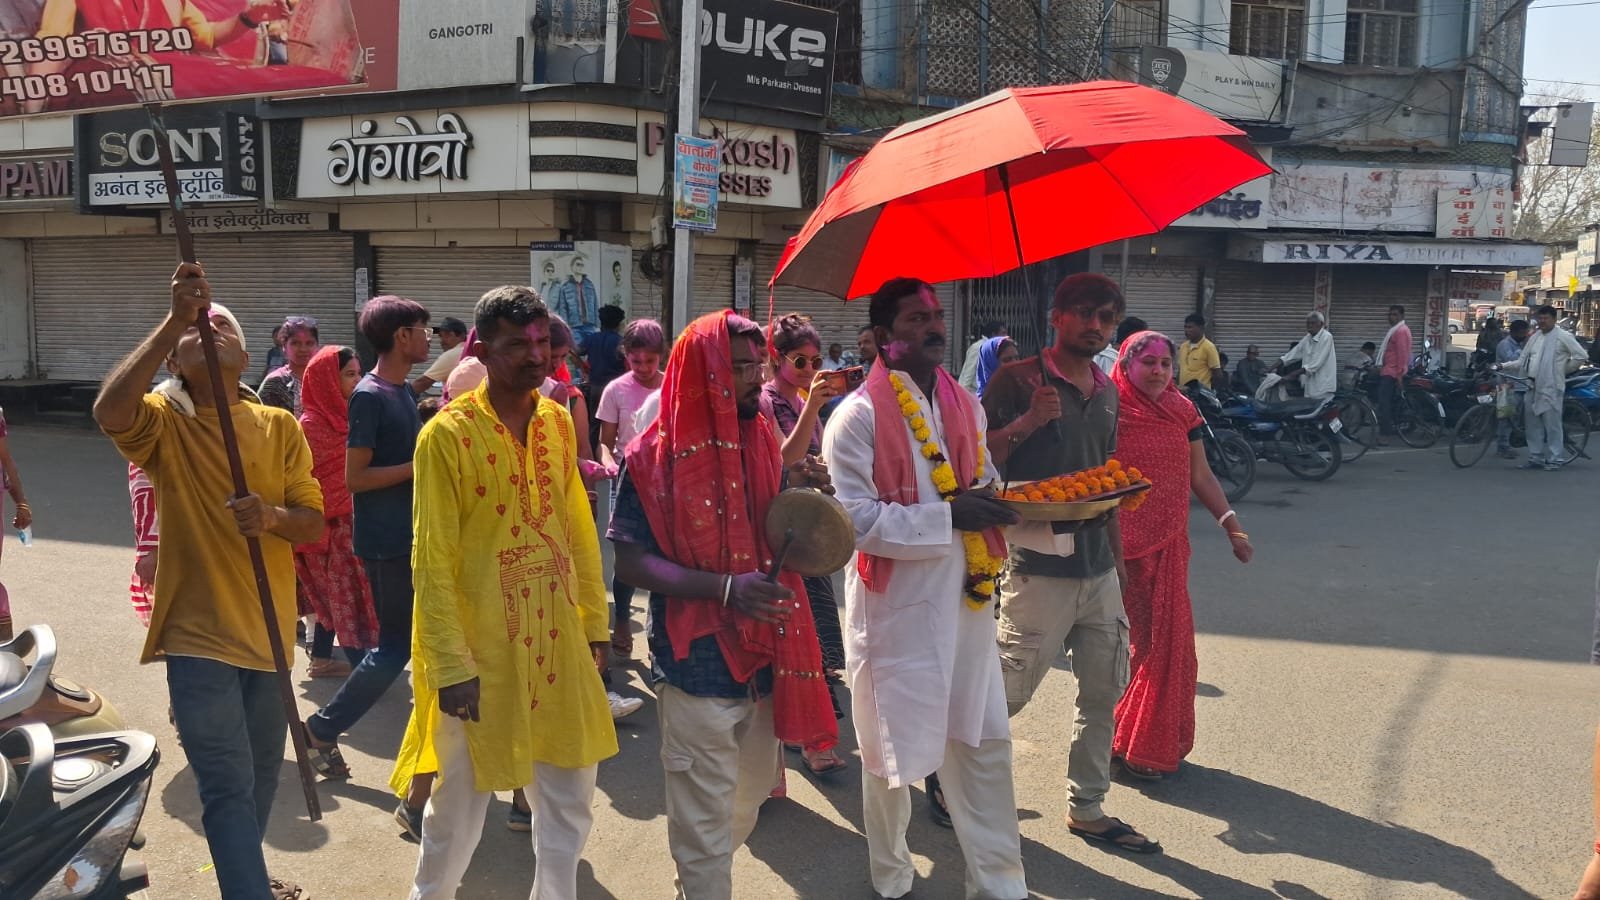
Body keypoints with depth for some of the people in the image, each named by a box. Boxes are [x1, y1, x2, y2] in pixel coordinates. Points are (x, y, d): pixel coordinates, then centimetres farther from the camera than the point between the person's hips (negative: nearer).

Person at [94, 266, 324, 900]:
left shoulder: (280, 427, 2)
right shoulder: (164, 423, -7)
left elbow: (314, 522, 0)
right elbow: (110, 411, -31)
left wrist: (272, 516, -23)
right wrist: (175, 318, -31)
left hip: (268, 629, 5)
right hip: (199, 635, -4)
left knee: (262, 775, 21)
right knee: (228, 788, -5)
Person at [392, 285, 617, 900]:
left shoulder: (559, 423, 3)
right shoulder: (447, 435, -13)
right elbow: (432, 560, -13)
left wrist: (594, 620, 10)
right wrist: (451, 664, -14)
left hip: (558, 641, 5)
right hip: (481, 650, -5)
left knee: (570, 797, 15)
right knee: (462, 799, 12)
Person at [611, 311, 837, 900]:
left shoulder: (763, 441, 3)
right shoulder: (656, 456, -14)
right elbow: (630, 562, -16)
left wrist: (798, 499, -11)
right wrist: (725, 588, -27)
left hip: (764, 654, 6)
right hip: (697, 663, -6)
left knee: (748, 802, 23)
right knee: (705, 822, 8)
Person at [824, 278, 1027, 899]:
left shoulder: (965, 405, 9)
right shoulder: (859, 416, -13)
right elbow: (854, 521, -20)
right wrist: (947, 515, -23)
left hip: (965, 600, 6)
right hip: (897, 609, -5)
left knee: (985, 743, 12)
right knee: (894, 753, 11)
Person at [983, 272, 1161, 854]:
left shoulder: (1107, 391, 14)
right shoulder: (1019, 380, -7)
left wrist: (1118, 560, 20)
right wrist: (1027, 422, -24)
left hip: (1098, 571, 7)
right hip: (1039, 569, -7)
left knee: (1104, 693, 12)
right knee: (1006, 694, -3)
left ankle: (1088, 809, 26)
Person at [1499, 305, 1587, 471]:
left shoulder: (1563, 336, -5)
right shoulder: (1535, 337, 14)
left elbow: (1581, 356, -6)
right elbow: (1522, 361, 14)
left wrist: (1564, 370, 0)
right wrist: (1503, 366, 1)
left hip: (1551, 387, -6)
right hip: (1533, 386, 7)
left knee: (1552, 424, -2)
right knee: (1532, 424, 9)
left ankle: (1554, 460, 5)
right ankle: (1535, 458, 17)